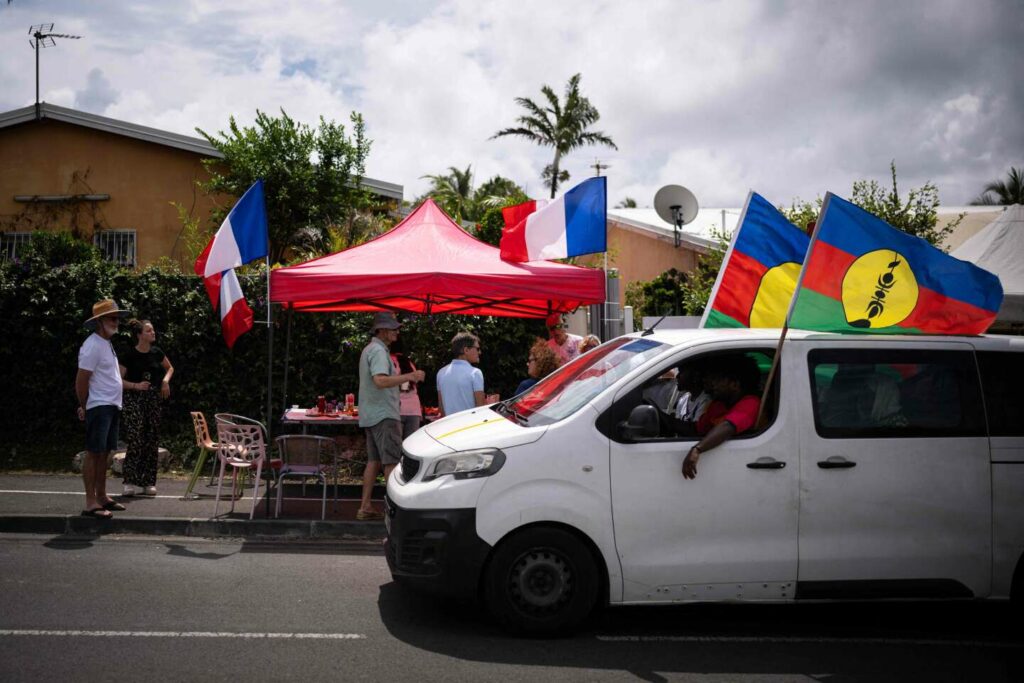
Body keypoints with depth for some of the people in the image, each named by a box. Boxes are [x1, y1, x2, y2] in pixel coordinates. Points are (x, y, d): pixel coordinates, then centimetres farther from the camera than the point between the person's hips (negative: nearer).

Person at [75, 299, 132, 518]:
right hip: (99, 407, -9)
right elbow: (81, 380, -15)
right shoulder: (92, 345, -14)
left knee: (104, 453, 13)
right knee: (94, 453, -7)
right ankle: (90, 503, -6)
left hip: (112, 407, 9)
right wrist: (84, 407, -7)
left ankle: (102, 496, 21)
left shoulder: (107, 343, 16)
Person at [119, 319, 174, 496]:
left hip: (153, 399, 5)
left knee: (152, 440, 5)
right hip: (134, 400, -5)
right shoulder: (129, 355, -8)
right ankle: (131, 482, -11)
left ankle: (148, 482, 13)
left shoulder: (156, 353, 6)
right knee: (135, 439, -15)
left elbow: (170, 368, 23)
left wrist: (166, 380, 4)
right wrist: (135, 385, -20)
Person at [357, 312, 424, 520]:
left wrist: (403, 378, 23)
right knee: (392, 462, -9)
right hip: (383, 414, -10)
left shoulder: (369, 349, 19)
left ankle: (365, 507, 11)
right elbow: (380, 381, -29)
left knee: (374, 461, 11)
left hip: (371, 414, 10)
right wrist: (409, 377, -34)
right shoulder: (378, 350, -14)